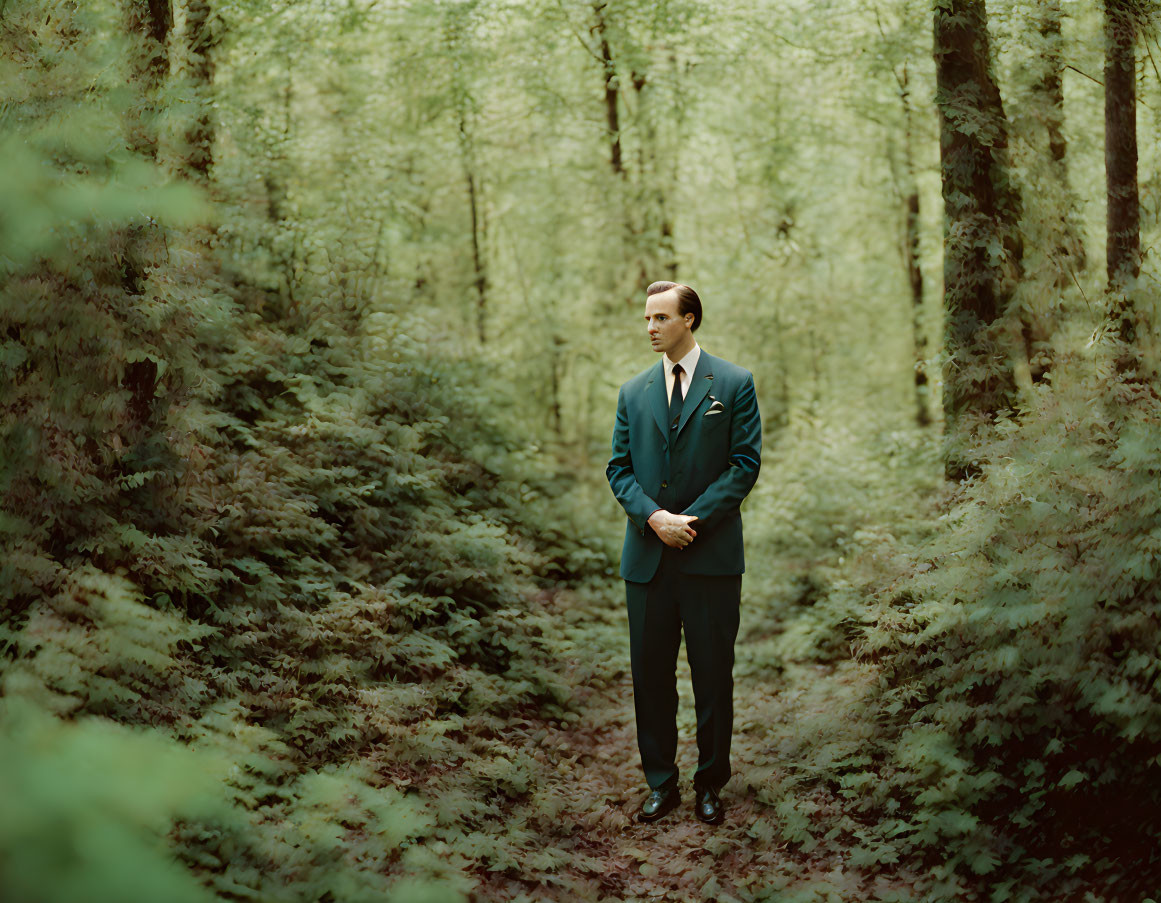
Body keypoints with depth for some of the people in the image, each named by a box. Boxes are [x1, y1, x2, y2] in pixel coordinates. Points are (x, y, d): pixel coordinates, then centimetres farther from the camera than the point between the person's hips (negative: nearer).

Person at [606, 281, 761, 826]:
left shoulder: (734, 384, 1)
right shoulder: (633, 392, 11)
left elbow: (746, 463, -4)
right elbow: (619, 467, 8)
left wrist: (692, 519, -13)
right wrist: (654, 517, -10)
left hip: (712, 556, -3)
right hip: (647, 557, 3)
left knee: (713, 675, 5)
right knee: (650, 675, 7)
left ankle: (710, 785, 19)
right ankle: (661, 784, 20)